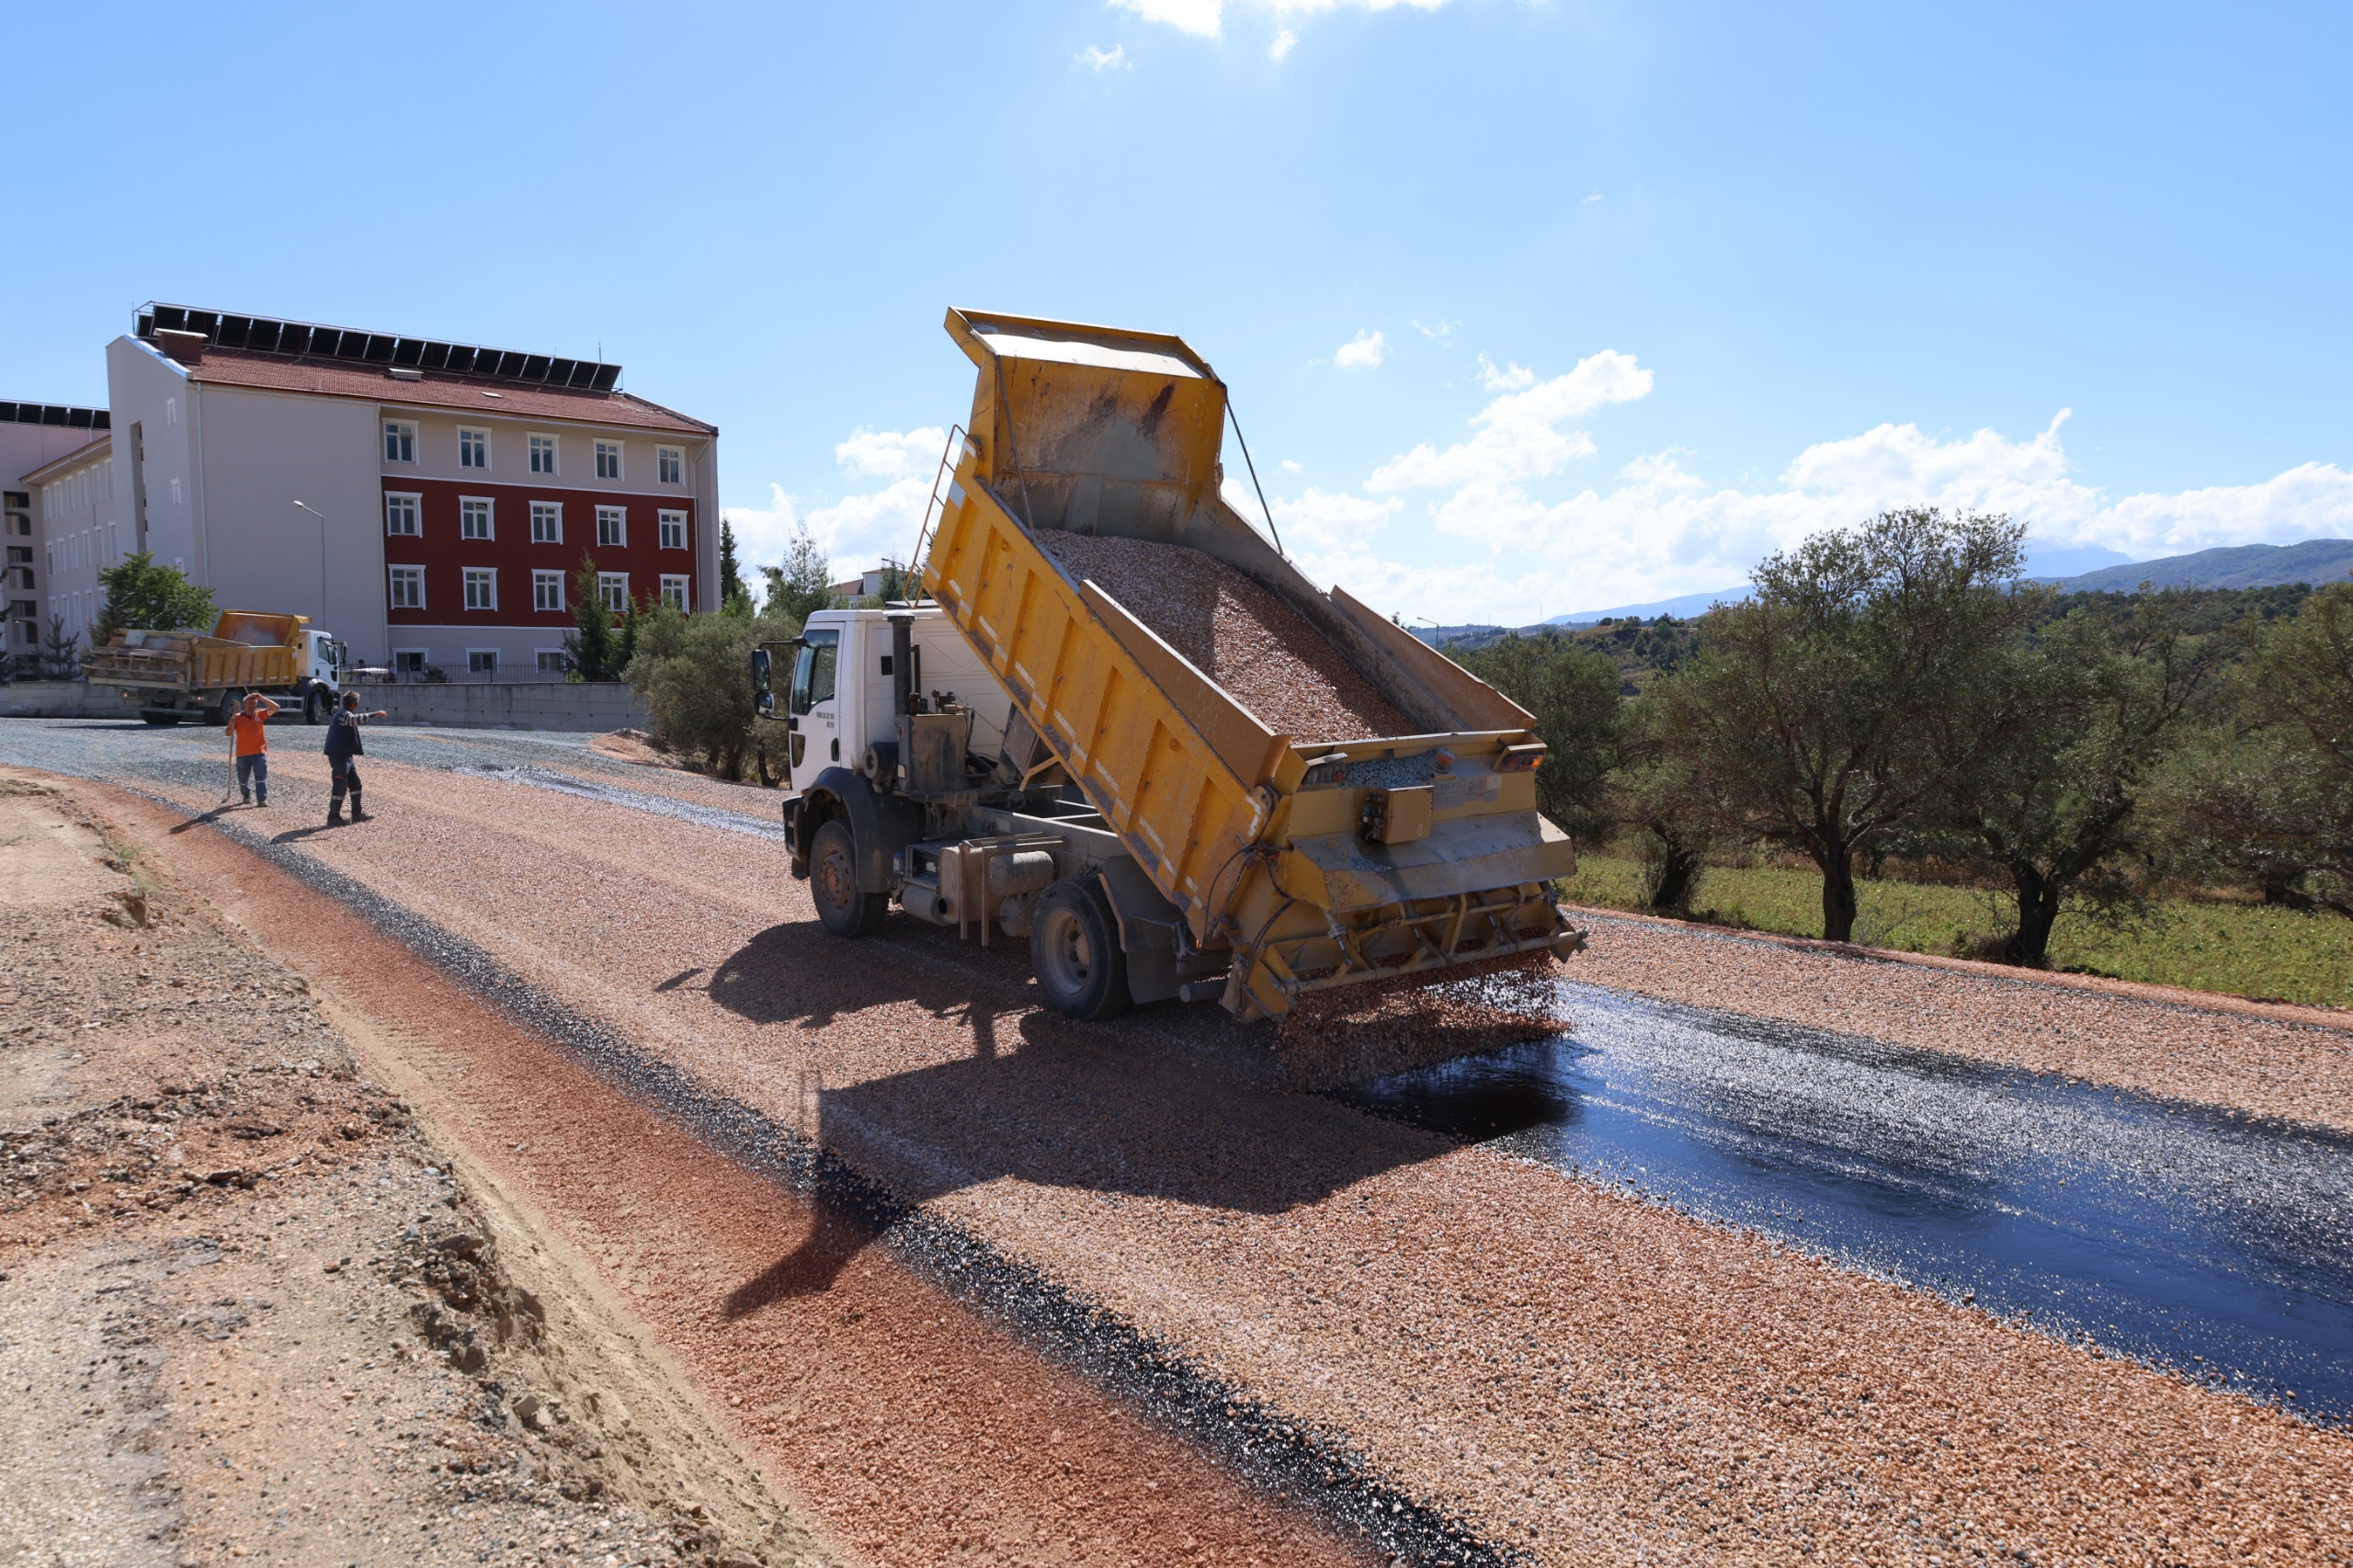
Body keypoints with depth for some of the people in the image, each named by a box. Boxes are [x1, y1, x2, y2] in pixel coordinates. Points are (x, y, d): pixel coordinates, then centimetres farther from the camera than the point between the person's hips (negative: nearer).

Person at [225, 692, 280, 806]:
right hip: (242, 754, 1)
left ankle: (262, 799, -16)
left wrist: (261, 698, -11)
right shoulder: (237, 717, -1)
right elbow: (228, 733, -5)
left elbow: (275, 708, -4)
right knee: (243, 779, 14)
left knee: (261, 777, -11)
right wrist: (232, 724, -26)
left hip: (259, 753, -1)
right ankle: (246, 796, 35)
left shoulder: (260, 715, 4)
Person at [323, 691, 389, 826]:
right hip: (338, 755, -11)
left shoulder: (344, 713, 16)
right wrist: (375, 714, -41)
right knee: (340, 787, -6)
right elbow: (356, 719, -40)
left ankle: (356, 814, 19)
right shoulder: (344, 714, -17)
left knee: (355, 783, 14)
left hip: (345, 755, 11)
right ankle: (333, 817, 0)